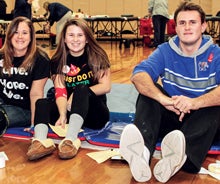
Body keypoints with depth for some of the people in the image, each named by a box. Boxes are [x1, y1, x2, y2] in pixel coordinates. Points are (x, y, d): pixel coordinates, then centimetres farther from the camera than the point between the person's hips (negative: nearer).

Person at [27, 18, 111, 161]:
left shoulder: (98, 57, 0)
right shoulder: (58, 61, 3)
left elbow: (106, 86, -9)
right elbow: (60, 92, -8)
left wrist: (78, 94, -20)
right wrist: (63, 115, -26)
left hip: (95, 113, -2)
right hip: (69, 111, 3)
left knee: (81, 90, -31)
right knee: (42, 103, -21)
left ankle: (70, 140, -52)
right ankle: (41, 141, -51)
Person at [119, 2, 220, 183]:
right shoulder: (165, 51, 1)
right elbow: (138, 75, -18)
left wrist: (195, 102, -42)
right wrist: (162, 98, -37)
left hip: (205, 120, -1)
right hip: (170, 116, 2)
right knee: (148, 92, -21)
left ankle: (182, 157, -56)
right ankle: (142, 151, -48)